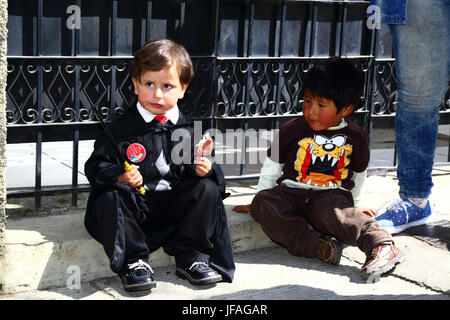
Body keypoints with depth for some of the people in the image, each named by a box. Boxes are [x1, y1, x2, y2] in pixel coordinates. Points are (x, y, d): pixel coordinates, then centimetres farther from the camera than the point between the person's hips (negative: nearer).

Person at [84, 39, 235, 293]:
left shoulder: (189, 130, 6)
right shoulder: (121, 129, -3)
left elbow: (204, 167, 13)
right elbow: (96, 166, -6)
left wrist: (205, 169, -12)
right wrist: (119, 176, -27)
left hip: (175, 206, 3)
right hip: (135, 206, -2)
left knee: (207, 189, -16)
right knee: (111, 197, -30)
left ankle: (191, 257, -6)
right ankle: (134, 262, -16)